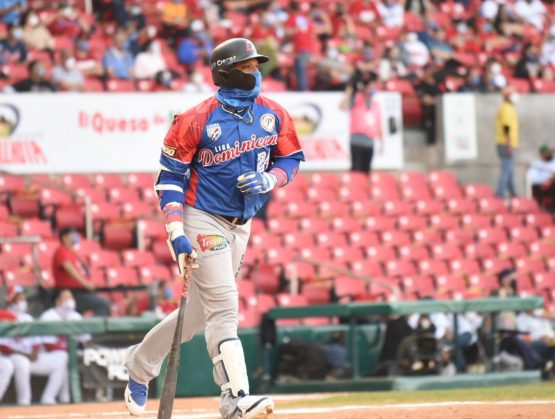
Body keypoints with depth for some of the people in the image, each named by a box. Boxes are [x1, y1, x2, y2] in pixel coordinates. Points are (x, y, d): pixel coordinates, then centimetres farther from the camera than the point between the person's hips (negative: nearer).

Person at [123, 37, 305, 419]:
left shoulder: (273, 116, 2)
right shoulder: (197, 120, -14)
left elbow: (291, 160, 12)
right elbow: (171, 176, -10)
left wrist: (268, 180, -12)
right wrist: (177, 234, -17)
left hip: (241, 225, 7)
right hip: (203, 220, -7)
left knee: (199, 312, 15)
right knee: (223, 307, -16)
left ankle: (141, 363, 35)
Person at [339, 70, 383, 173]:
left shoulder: (375, 104, 13)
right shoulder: (356, 99, -2)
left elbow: (378, 125, 18)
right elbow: (342, 106, -21)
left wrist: (381, 141, 15)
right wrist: (349, 90, -16)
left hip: (370, 141, 5)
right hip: (357, 140, -5)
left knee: (366, 171, 7)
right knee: (356, 169, -10)